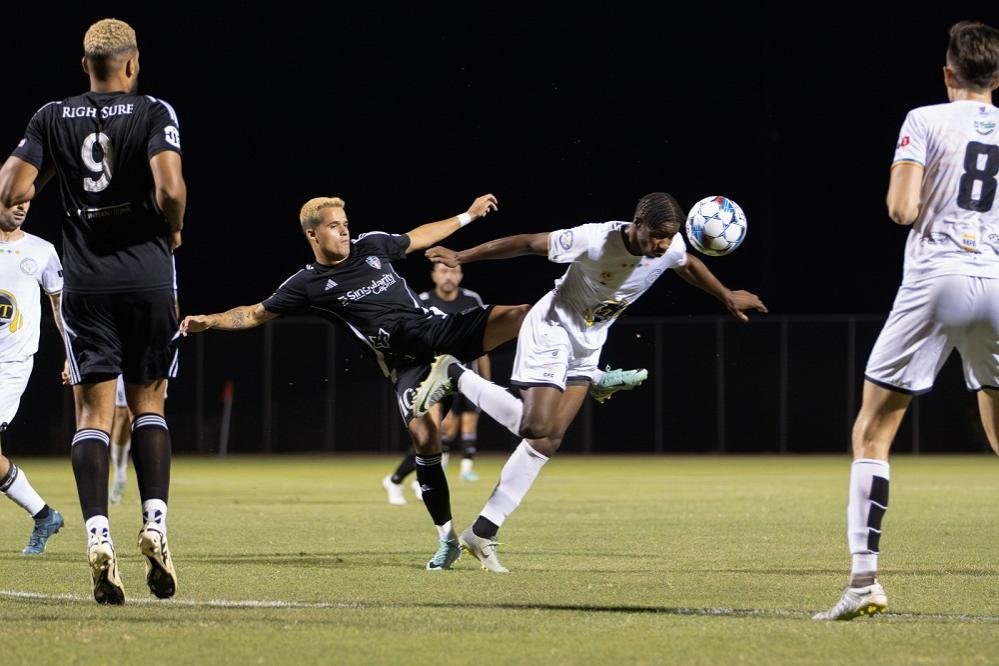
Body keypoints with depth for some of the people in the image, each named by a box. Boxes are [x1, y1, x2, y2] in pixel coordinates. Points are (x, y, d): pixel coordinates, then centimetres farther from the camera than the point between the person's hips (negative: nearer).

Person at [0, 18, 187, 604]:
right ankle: (155, 522, -4)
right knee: (149, 406, 12)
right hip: (148, 279, -1)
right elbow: (169, 188, -19)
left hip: (86, 285, 1)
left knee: (93, 414, 0)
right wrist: (174, 230, 2)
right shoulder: (153, 113, -4)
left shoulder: (53, 118, 4)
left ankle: (98, 532, -17)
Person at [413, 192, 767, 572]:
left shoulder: (671, 248, -13)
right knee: (535, 426, -20)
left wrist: (727, 297, 26)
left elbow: (689, 266, 13)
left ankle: (484, 533, 4)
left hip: (588, 345, 6)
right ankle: (455, 377, 2)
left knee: (548, 440, 0)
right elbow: (528, 243, -22)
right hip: (553, 328, -6)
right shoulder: (596, 240, -31)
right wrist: (460, 258, -18)